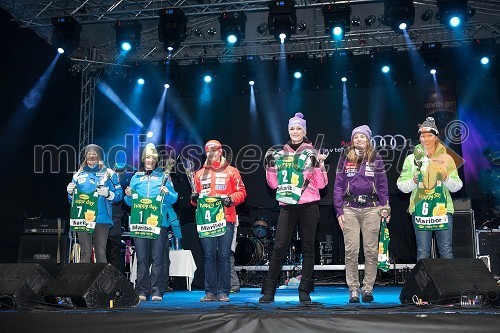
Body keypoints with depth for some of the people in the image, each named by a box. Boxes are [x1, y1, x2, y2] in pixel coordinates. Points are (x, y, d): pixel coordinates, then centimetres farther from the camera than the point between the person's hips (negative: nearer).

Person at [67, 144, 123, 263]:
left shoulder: (108, 174, 8)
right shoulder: (78, 175, 17)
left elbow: (119, 194, 2)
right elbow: (72, 200, 21)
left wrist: (108, 194, -16)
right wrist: (70, 192, 0)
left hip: (101, 219, -2)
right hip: (82, 219, 2)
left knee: (100, 252, -2)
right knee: (85, 253, 1)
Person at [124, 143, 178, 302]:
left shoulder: (164, 176, 11)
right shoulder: (136, 177, 17)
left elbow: (174, 198, 4)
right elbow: (130, 202, 16)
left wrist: (167, 193, -16)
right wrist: (128, 196, -5)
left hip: (159, 222, -2)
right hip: (139, 222, 2)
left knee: (157, 257, -4)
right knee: (142, 258, 1)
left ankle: (157, 291, 0)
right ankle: (142, 291, 7)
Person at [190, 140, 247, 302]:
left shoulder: (231, 171, 9)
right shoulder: (200, 174, 19)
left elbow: (241, 192, 6)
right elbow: (197, 196, 23)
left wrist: (231, 199, -12)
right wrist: (195, 198, 1)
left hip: (226, 219, -2)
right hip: (206, 219, 3)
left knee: (224, 255, -3)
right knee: (209, 256, 2)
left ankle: (223, 292, 2)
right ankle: (210, 292, 7)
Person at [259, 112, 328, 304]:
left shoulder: (312, 153, 5)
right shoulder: (280, 153, 12)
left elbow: (322, 184, 1)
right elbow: (274, 184, 13)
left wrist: (317, 165, -13)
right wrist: (270, 166, -1)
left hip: (308, 207, -1)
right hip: (287, 206, 2)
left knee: (307, 247, 3)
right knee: (279, 247, -2)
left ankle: (304, 291, 9)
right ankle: (269, 290, 4)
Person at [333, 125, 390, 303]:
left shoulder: (375, 159, 11)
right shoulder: (345, 159, 11)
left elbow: (382, 185, 10)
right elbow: (338, 185, 8)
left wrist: (385, 207, -2)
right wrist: (339, 211, 0)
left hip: (371, 208, 0)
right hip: (350, 209, 0)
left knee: (371, 250, 1)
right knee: (351, 251, -2)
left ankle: (368, 288, 9)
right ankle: (353, 289, 6)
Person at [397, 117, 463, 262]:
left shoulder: (446, 158, 8)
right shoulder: (412, 158, 7)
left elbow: (457, 186, 6)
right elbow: (401, 185, 3)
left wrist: (446, 179, -13)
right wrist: (414, 182, -16)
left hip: (443, 208, 1)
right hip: (420, 209, 0)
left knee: (446, 250, 2)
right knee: (422, 251, 3)